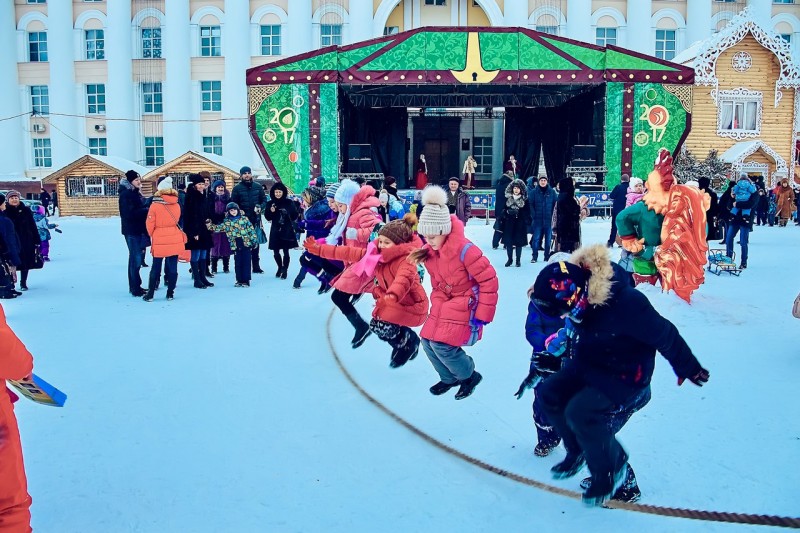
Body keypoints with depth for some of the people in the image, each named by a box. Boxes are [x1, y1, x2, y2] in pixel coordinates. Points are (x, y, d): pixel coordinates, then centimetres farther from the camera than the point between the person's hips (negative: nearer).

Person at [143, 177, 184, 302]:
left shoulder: (155, 205, -11)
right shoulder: (177, 205, -1)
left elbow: (149, 224, -5)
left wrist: (152, 235, 12)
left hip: (159, 241, -2)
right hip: (175, 240, 2)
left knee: (155, 268, 7)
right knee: (172, 267, 7)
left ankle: (150, 294, 11)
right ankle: (170, 293, 10)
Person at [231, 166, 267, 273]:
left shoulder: (258, 187, 7)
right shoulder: (237, 188, 1)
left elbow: (264, 200, 9)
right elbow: (233, 204, -1)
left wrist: (260, 207, -10)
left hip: (255, 219, 2)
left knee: (255, 244, 8)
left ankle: (256, 266, 13)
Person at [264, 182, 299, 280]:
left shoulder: (289, 202, -2)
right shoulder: (270, 203, 3)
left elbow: (294, 216, -1)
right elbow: (268, 217, 3)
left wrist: (297, 213, -22)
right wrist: (271, 212, -15)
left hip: (287, 230, -2)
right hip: (275, 230, 2)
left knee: (285, 251, -4)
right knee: (276, 252, 10)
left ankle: (285, 270, 12)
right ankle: (280, 268, 34)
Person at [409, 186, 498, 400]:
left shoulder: (463, 249, -27)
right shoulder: (430, 250, -4)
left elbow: (489, 280, -21)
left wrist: (482, 315, -18)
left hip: (464, 305, -7)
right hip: (444, 302, 8)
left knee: (442, 345, -17)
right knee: (428, 342, 3)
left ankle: (469, 376, 11)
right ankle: (449, 378, 30)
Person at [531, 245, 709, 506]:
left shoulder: (626, 303, -36)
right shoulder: (577, 289, -15)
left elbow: (664, 335, -20)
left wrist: (688, 367, -5)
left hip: (625, 376, -7)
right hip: (588, 365, 7)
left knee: (580, 412, -24)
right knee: (550, 393, -4)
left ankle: (611, 470, 4)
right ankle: (579, 452, 20)